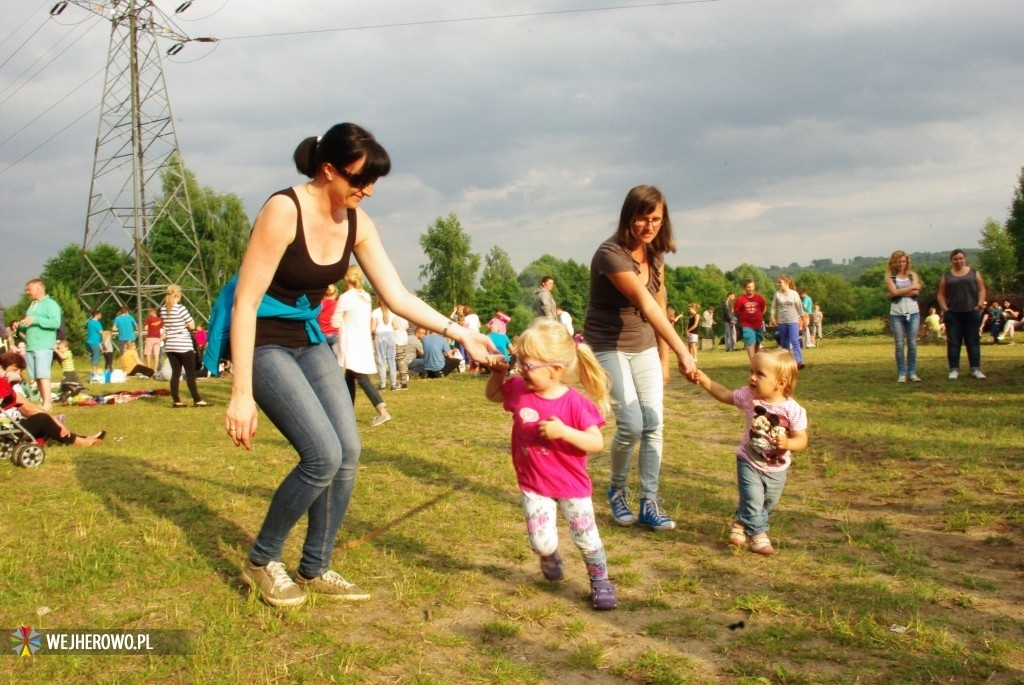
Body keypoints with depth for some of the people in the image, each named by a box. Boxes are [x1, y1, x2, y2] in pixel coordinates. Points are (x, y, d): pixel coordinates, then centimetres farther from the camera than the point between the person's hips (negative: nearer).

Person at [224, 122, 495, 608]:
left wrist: (459, 333, -11)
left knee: (348, 452, -3)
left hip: (308, 341, 7)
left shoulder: (356, 222, -3)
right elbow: (245, 302, -23)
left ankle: (314, 570, 15)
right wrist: (241, 392, -25)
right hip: (263, 343, -7)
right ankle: (261, 562, 5)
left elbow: (398, 296, -1)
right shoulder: (283, 212, -23)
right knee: (324, 454, -17)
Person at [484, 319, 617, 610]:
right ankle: (551, 560, 35)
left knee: (586, 539, 8)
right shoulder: (518, 390, -8)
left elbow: (597, 443, -22)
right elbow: (492, 394, 12)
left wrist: (563, 431, -36)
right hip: (533, 485, 3)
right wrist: (498, 372, -8)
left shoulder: (575, 403, -22)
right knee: (541, 542, -2)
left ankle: (600, 582, 34)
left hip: (571, 485, -3)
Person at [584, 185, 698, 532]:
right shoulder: (611, 253, -24)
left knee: (654, 424, 0)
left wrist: (664, 359, 6)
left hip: (645, 346, 6)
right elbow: (646, 305, -33)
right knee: (631, 425, -11)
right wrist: (683, 352, -40)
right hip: (610, 346, -6)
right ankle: (617, 490, 15)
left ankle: (649, 503, 10)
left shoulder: (655, 254, 0)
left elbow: (659, 308, 6)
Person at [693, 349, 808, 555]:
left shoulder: (793, 410, -22)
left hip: (777, 468, 1)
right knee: (753, 500, -12)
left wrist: (788, 443, -37)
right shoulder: (748, 397, -15)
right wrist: (704, 380, -10)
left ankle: (741, 523, 44)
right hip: (749, 462, -1)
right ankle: (757, 534, 8)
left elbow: (802, 439, -16)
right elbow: (725, 395, 0)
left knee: (768, 504, 19)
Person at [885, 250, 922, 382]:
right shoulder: (890, 277, 5)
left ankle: (912, 372, 10)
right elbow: (894, 292, -12)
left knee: (912, 344, 3)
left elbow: (916, 291, -7)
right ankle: (902, 373, 5)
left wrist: (899, 293, -10)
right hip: (896, 314, -1)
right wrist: (911, 287, -6)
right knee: (899, 345, 0)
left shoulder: (913, 275, 9)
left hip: (913, 313, 2)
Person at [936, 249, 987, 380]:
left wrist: (980, 303, -8)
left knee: (973, 341, 2)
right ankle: (954, 370, 3)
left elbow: (981, 290, 7)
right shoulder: (946, 276, 11)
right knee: (953, 342, -1)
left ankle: (976, 369, 6)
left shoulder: (974, 273, 10)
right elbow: (941, 294, 8)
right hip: (953, 314, 0)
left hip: (972, 312, 0)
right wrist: (944, 307, -6)